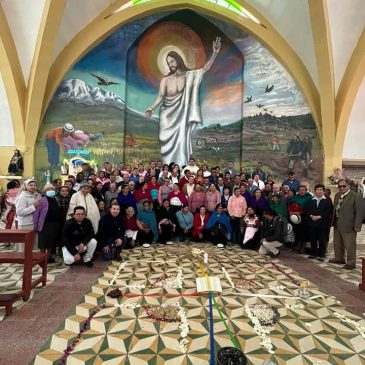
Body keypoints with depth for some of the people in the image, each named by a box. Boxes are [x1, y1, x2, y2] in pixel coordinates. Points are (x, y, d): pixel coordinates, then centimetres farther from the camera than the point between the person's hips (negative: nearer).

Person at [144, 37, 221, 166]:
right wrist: (151, 108, -19)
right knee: (169, 144, 2)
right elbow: (160, 96, -6)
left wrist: (215, 53, -12)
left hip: (182, 117, 0)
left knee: (181, 143, -4)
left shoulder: (189, 76, 1)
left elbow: (205, 68, -1)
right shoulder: (165, 79, -3)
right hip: (168, 117, 0)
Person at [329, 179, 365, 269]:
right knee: (337, 244, 18)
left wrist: (357, 226, -16)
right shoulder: (337, 195, 11)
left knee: (349, 246, 1)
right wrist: (333, 222, 9)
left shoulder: (356, 196, -11)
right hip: (337, 225, 7)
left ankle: (351, 263, 15)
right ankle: (339, 258, 35)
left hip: (349, 226, -7)